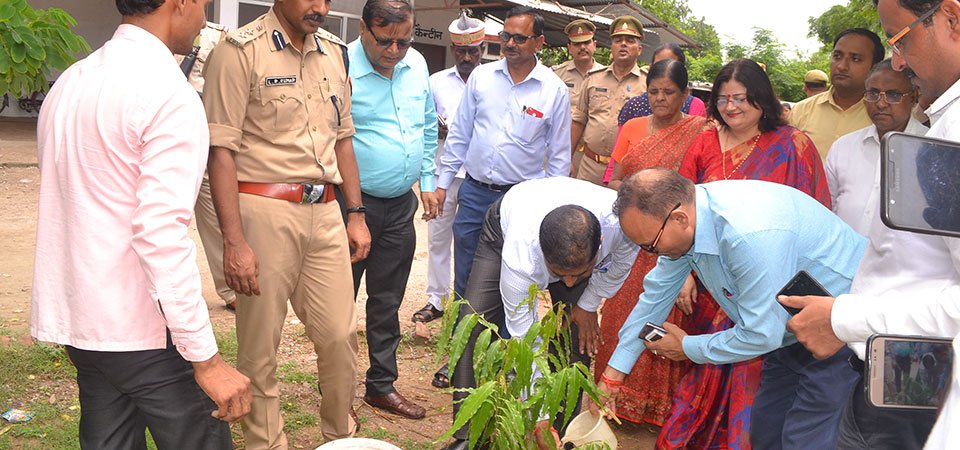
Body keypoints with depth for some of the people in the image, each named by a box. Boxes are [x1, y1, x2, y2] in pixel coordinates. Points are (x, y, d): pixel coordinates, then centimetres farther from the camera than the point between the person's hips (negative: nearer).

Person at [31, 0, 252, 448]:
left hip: (76, 318, 9)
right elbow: (161, 235, -24)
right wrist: (206, 359, -22)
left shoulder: (70, 82, 10)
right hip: (140, 330, -8)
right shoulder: (169, 94, -17)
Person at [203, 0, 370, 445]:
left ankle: (341, 435, 30)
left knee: (340, 335, 10)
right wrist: (234, 241, -16)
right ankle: (266, 443, 23)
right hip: (264, 210, -5)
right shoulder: (240, 51, -8)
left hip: (325, 210, 6)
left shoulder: (334, 52, 12)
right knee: (260, 348, 5)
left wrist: (356, 215, 16)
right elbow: (221, 150, -12)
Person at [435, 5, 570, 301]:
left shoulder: (555, 90, -5)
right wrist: (443, 182, 7)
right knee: (464, 280, 13)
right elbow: (459, 133, 9)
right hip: (474, 192, 3)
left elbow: (559, 154, 1)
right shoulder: (481, 76, 2)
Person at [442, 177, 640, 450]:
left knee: (578, 339, -11)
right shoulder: (519, 257, -45)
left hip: (576, 248, 3)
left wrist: (588, 304, -12)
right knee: (473, 328, -18)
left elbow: (621, 258, -13)